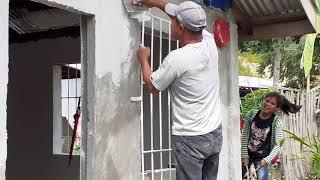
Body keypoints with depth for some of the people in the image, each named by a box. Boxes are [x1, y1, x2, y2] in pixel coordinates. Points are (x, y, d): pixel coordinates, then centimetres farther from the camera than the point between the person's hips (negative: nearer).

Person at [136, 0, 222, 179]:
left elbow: (153, 86, -3)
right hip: (215, 134, 7)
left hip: (190, 139, -7)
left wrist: (144, 59, 13)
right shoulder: (210, 43, -2)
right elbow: (192, 19, 18)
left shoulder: (177, 58, -20)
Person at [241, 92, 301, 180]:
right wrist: (244, 155, -9)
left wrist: (267, 160, -27)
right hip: (247, 154, 3)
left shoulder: (277, 121, -15)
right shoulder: (252, 114, -9)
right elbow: (245, 135, -6)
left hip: (262, 158, -3)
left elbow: (278, 145, -17)